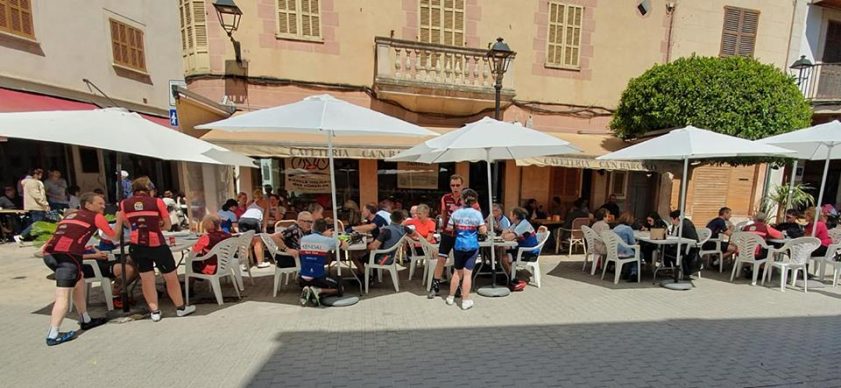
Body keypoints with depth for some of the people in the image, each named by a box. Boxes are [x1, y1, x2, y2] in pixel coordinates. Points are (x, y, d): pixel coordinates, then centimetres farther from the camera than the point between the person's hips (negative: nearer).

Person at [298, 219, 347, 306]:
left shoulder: (303, 239, 3)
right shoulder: (328, 240, -7)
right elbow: (345, 245, 9)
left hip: (303, 279, 4)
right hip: (318, 278, -4)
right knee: (339, 287, 19)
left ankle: (306, 290, 4)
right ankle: (319, 291, -6)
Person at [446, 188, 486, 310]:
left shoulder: (456, 213, -1)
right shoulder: (477, 214, -7)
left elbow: (449, 228, 2)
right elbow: (483, 230, -8)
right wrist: (485, 226, 13)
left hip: (458, 245, 3)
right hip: (472, 246, -3)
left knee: (458, 272, 15)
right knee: (467, 273, 2)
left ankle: (451, 297, 25)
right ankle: (465, 301, 9)